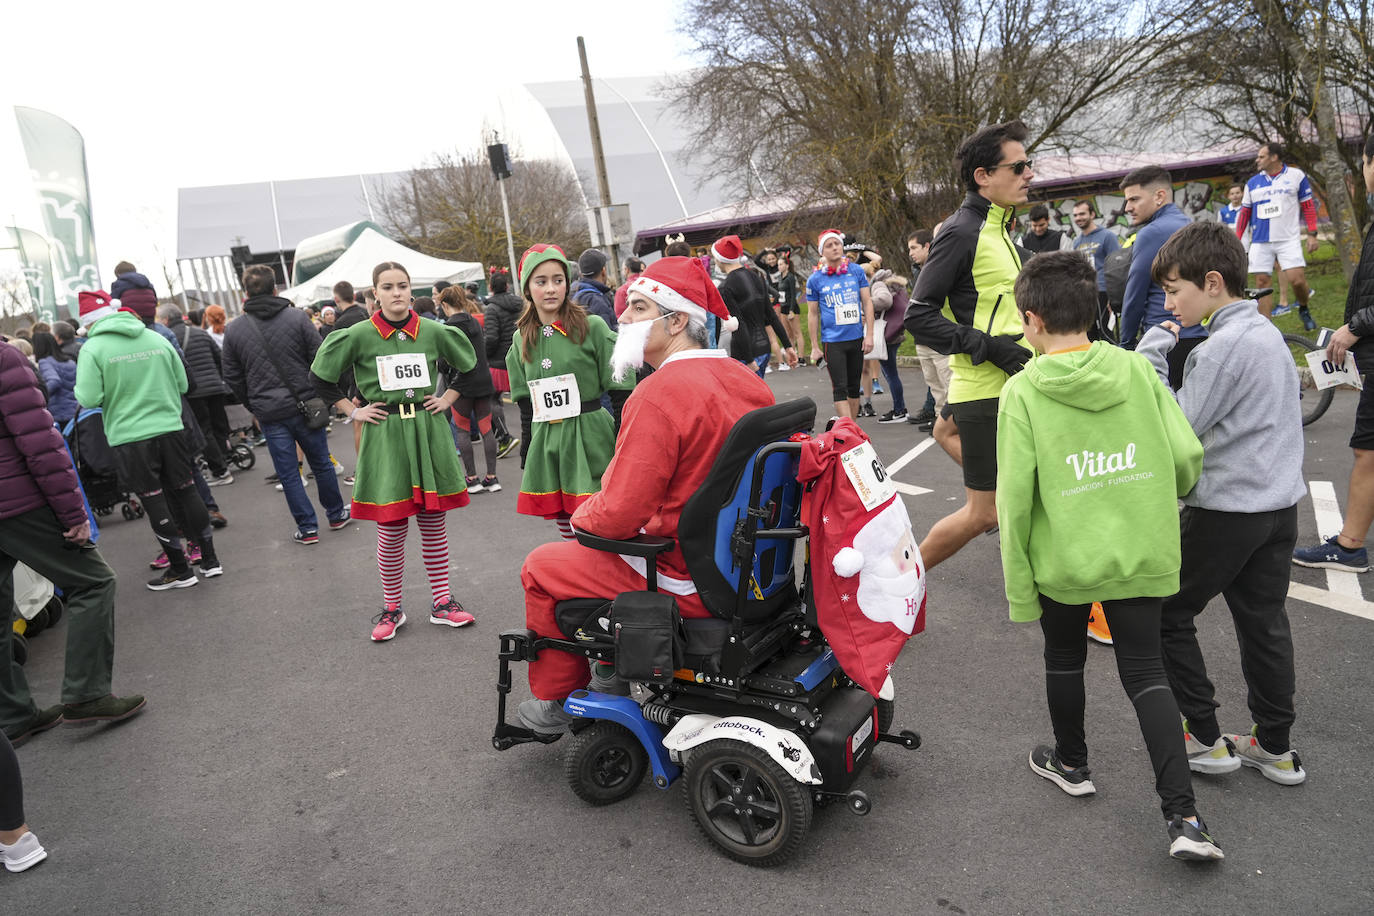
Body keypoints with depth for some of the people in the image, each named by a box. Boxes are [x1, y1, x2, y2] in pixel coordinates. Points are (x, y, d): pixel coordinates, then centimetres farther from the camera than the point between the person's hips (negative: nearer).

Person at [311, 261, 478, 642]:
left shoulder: (434, 332, 2)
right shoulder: (359, 336, -3)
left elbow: (470, 367, 18)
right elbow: (320, 377, 7)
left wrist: (448, 399, 8)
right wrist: (353, 411, 2)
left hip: (429, 431, 2)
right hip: (384, 435, -2)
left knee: (433, 523, 8)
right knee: (391, 529, 0)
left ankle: (442, 603, 20)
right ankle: (391, 609, 17)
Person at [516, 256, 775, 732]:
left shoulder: (660, 394, -24)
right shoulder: (744, 379, 3)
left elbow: (617, 514, -24)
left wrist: (580, 517, -1)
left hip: (686, 582, -8)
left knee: (540, 567, 10)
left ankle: (553, 700, 28)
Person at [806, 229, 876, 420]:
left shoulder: (856, 271, 3)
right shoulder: (815, 279, -2)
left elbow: (867, 302, 6)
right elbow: (812, 313, 3)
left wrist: (869, 334, -1)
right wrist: (815, 347, 2)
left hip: (856, 338, 3)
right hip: (832, 341, -3)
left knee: (854, 386, 11)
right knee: (840, 388, -8)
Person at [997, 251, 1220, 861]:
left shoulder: (1022, 392, -12)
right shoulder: (1136, 368, -4)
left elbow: (1014, 498, -14)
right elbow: (1187, 457, -4)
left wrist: (1018, 587, -6)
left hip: (1065, 559, -2)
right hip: (1142, 554, 3)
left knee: (1064, 660, 21)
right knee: (1145, 672, 13)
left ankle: (1070, 763, 42)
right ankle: (1183, 817, 6)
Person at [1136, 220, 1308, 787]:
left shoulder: (1225, 345, -19)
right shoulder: (1267, 332, 11)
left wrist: (1152, 358, -13)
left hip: (1227, 509, -9)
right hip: (1279, 503, 9)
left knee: (1166, 613, 5)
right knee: (1264, 622, 15)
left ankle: (1204, 738, 12)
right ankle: (1275, 747, 24)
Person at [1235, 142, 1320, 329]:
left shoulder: (1296, 175, 2)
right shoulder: (1252, 183, 9)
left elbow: (1308, 206, 5)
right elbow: (1244, 212, 14)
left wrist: (1312, 234, -1)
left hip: (1288, 240, -2)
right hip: (1260, 242, 2)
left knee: (1297, 279, -12)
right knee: (1262, 283, -3)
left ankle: (1304, 310, 17)